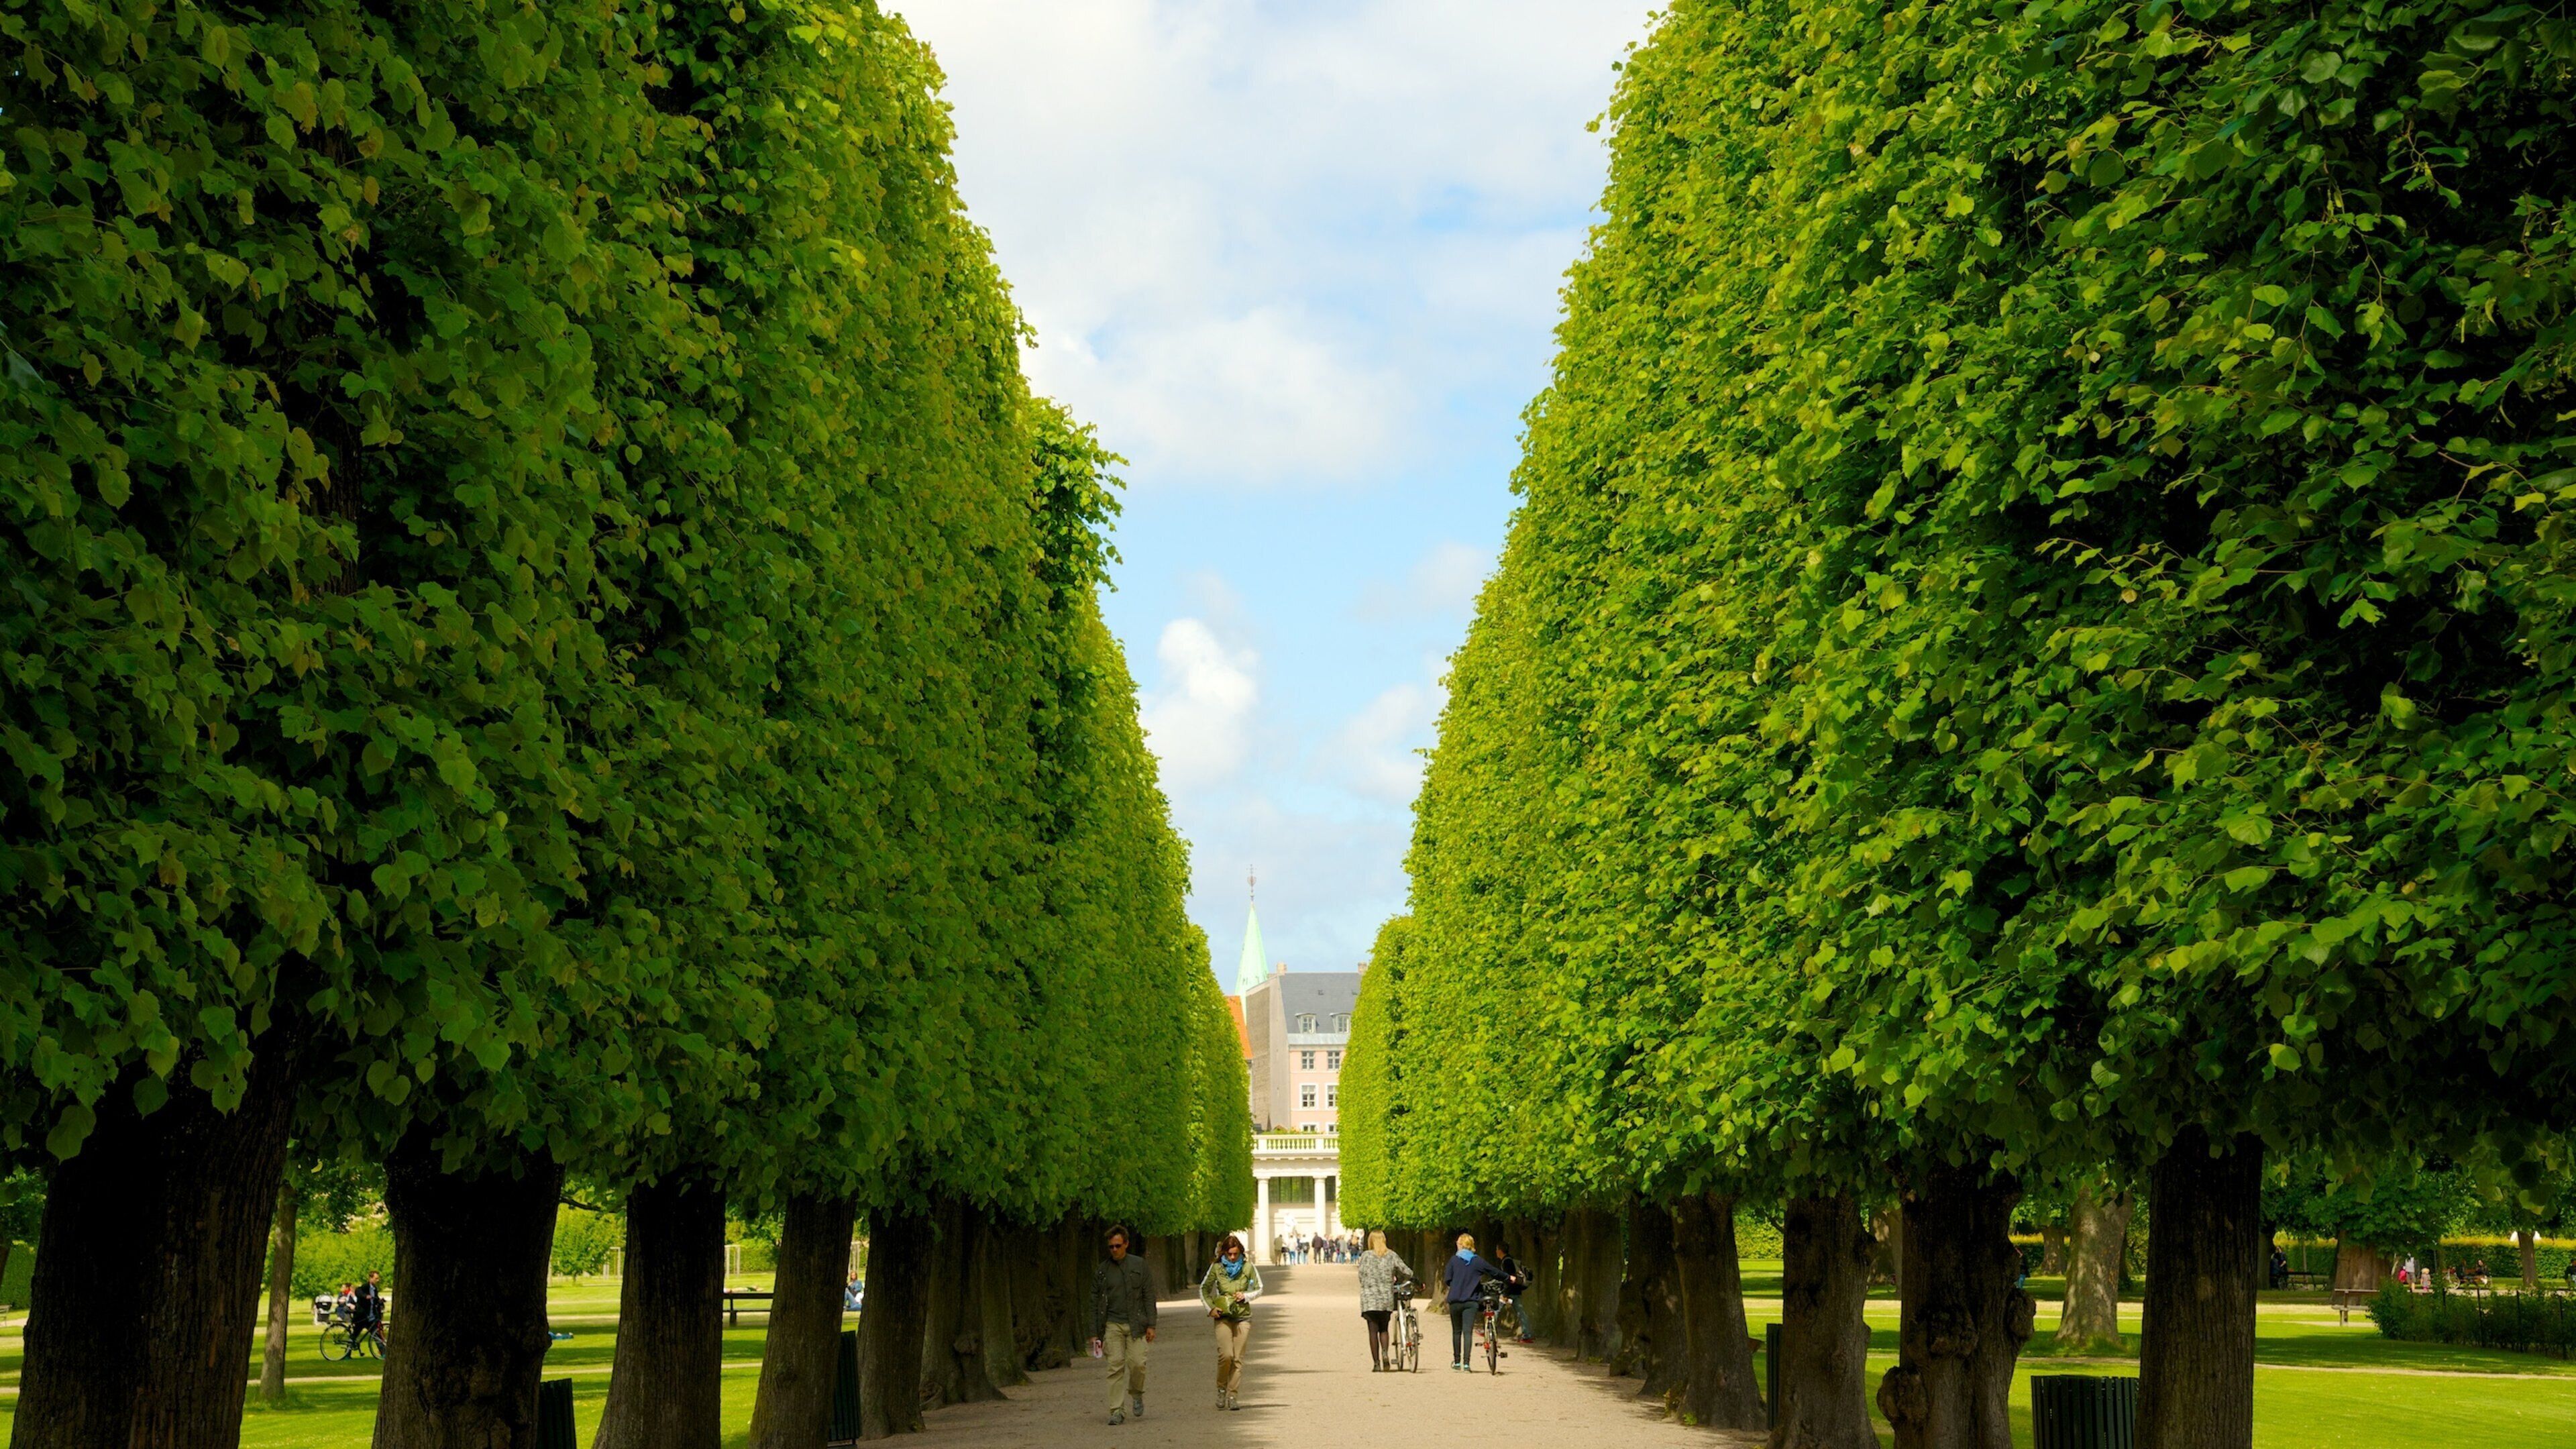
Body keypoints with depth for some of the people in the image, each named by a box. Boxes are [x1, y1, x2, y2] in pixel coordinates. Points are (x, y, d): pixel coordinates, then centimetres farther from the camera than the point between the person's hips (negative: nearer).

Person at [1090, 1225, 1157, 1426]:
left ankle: (1136, 1394, 18)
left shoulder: (1139, 1265, 6)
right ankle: (1117, 1411, -4)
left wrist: (1151, 1325, -1)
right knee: (1116, 1366, -7)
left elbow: (1149, 1296, 6)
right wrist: (1095, 1333, 5)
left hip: (1136, 1324, -1)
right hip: (1112, 1325, 1)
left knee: (1137, 1363, -10)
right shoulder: (1101, 1272, 8)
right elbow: (1095, 1304, 10)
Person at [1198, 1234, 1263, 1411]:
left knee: (1238, 1358, -1)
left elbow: (1259, 1289, 10)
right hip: (1223, 1317, -1)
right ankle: (1221, 1389, 6)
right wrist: (1210, 1308, -3)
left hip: (1243, 1317, 1)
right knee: (1226, 1355, -16)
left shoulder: (1248, 1267, 1)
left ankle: (1233, 1396, 6)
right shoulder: (1216, 1267, 0)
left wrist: (1246, 1296, -8)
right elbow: (1203, 1289, 10)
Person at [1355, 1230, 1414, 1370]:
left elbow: (1362, 1276, -3)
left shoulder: (1366, 1256, -4)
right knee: (1384, 1329, 17)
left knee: (1373, 1331, 4)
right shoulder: (1391, 1256, 2)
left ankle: (1376, 1364, 2)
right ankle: (1385, 1353, -8)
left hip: (1370, 1298, -2)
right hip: (1387, 1298, 2)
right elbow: (1407, 1271, 3)